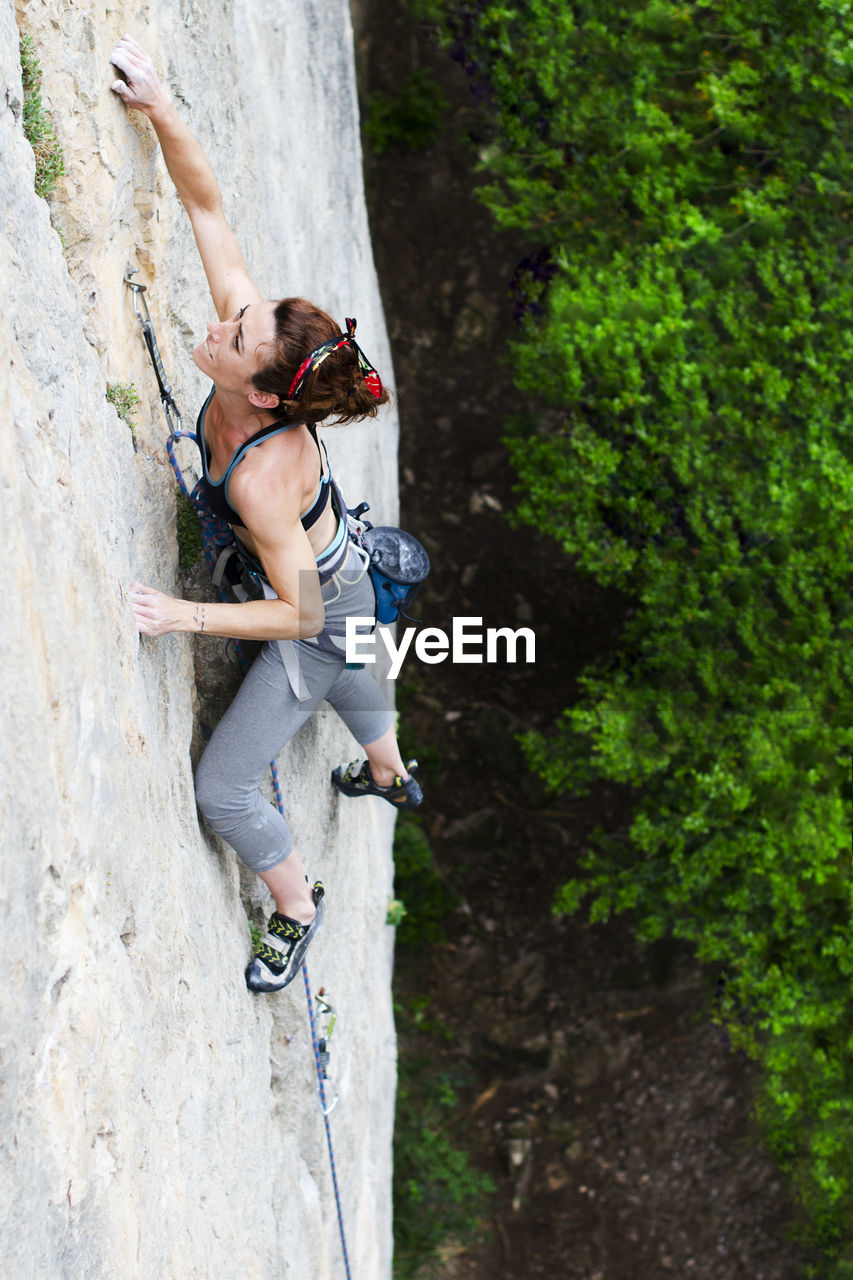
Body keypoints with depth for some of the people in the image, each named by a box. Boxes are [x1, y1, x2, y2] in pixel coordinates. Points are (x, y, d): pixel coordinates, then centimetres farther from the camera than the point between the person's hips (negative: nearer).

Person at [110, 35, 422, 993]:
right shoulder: (252, 345, -29)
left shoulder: (262, 476, -45)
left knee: (224, 789, 4)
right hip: (336, 576, 8)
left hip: (321, 617, -8)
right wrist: (161, 112, -33)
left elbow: (300, 614, -35)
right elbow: (207, 208, -23)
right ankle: (391, 777, 72)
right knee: (346, 684, 40)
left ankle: (296, 908, 30)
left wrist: (189, 617, -38)